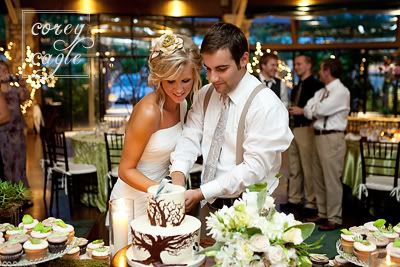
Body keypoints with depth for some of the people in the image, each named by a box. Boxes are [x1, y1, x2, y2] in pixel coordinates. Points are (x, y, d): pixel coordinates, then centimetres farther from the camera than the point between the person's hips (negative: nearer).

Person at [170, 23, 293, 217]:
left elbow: (254, 168, -21)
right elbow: (190, 138, -2)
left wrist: (200, 193, -22)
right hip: (209, 205, 5)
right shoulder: (204, 96, 3)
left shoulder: (266, 106, -18)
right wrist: (178, 177, -21)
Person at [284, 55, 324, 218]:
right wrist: (290, 111, 7)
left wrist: (302, 111, -16)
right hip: (294, 128, 9)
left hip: (307, 129, -8)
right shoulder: (296, 88, 21)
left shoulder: (316, 85, -6)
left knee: (308, 168, -5)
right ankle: (294, 200, 19)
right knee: (294, 168, 11)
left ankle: (311, 204, 2)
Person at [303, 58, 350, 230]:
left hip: (332, 138, -9)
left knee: (332, 180, -4)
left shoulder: (341, 91, -11)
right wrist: (316, 112, -11)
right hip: (319, 136, 9)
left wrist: (314, 110, -1)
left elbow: (321, 110, -21)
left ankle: (334, 219, 6)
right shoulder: (321, 92, 15)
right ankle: (322, 214, 27)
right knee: (319, 179, 15)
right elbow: (308, 111, 8)